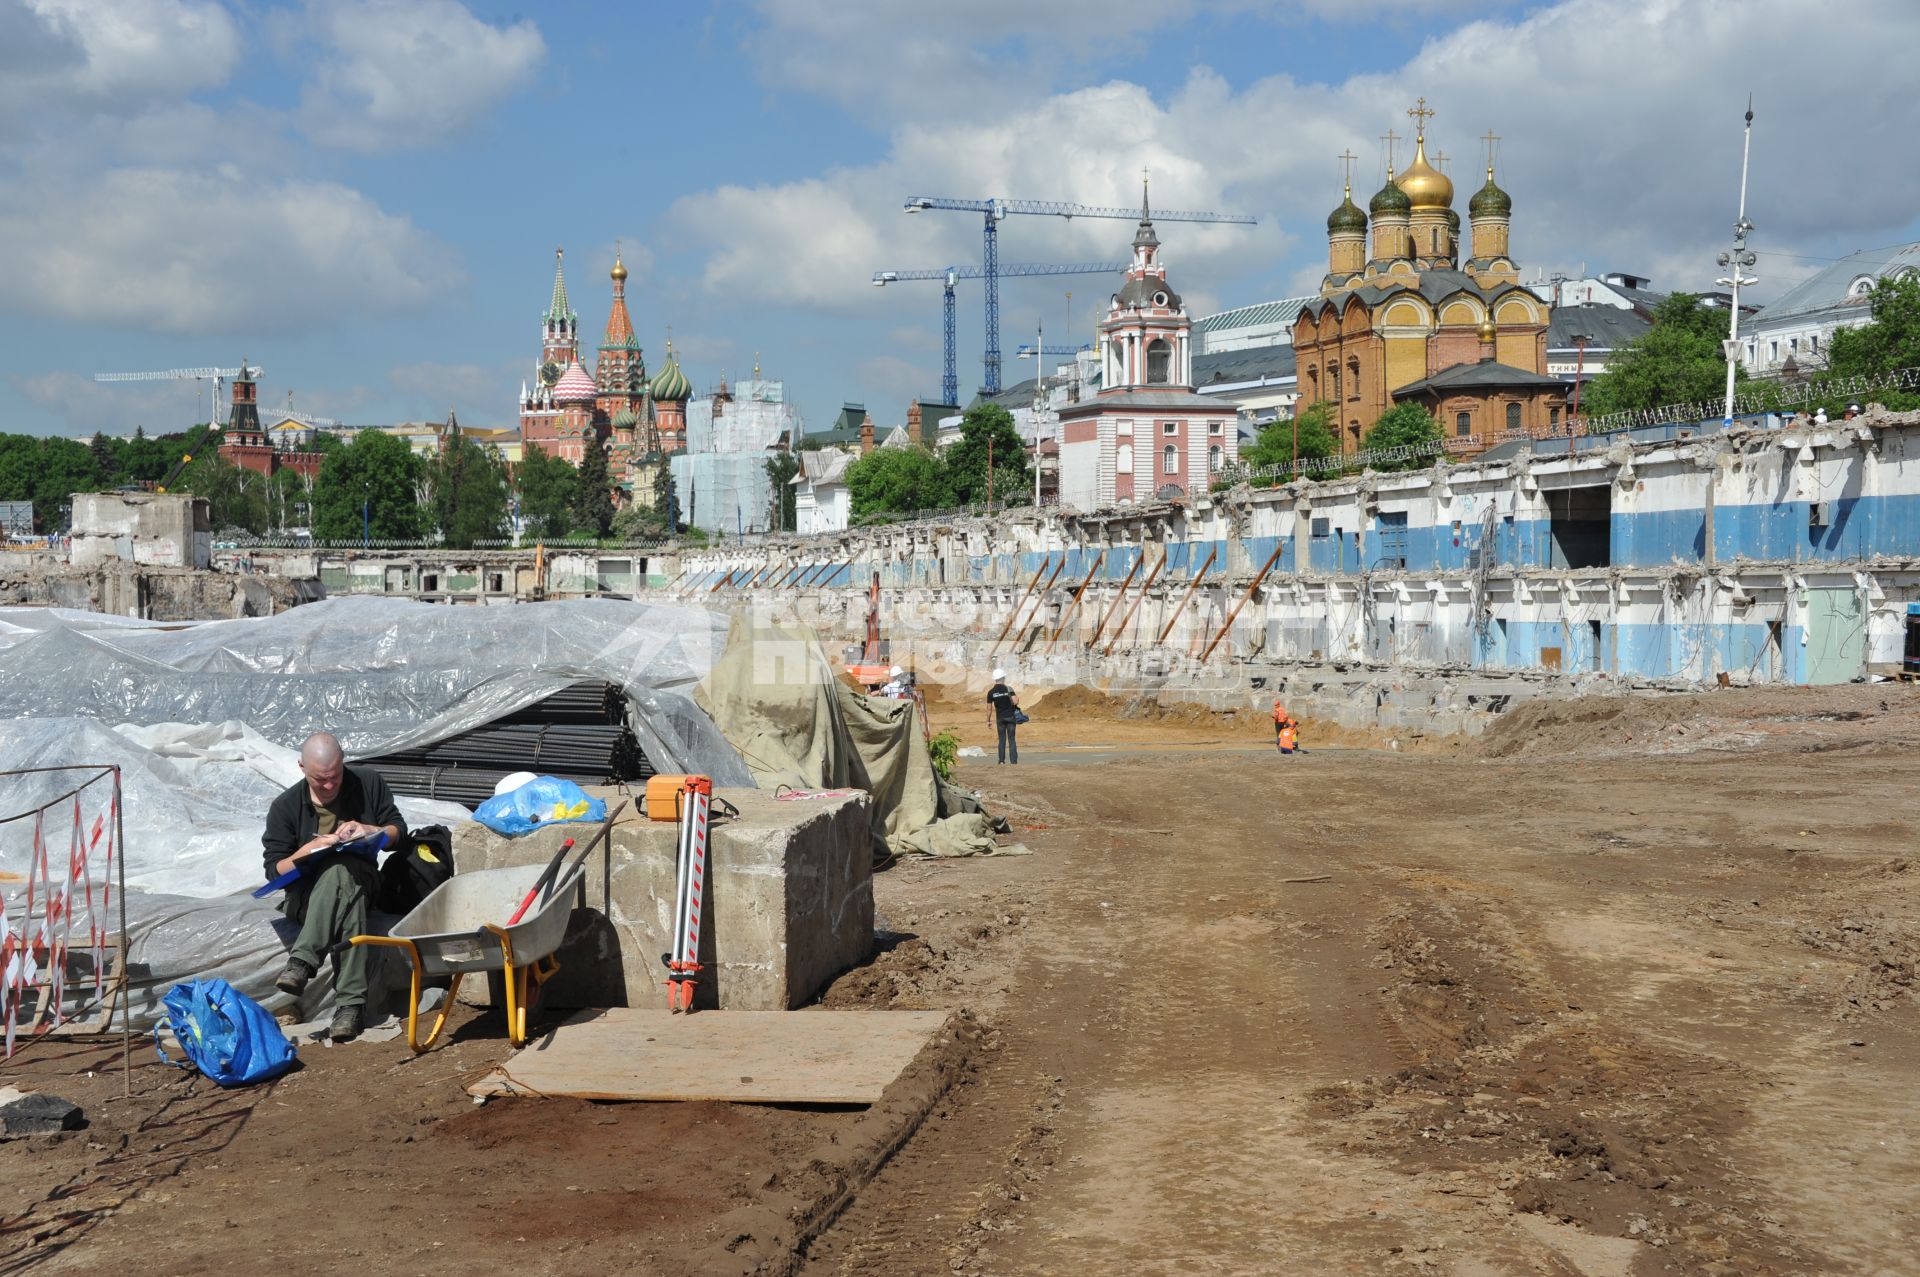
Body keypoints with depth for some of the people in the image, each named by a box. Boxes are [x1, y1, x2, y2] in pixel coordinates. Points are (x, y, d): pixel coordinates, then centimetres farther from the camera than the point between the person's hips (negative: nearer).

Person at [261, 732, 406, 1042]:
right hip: (305, 898, -1)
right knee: (351, 901, -39)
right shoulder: (285, 806, -1)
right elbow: (273, 869, -3)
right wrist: (308, 850, -22)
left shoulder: (368, 783, 3)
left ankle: (302, 961, -49)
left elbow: (398, 831, 8)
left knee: (340, 868, -39)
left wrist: (369, 830, -13)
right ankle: (351, 1002, -51)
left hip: (360, 880, 1)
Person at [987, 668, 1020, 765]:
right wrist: (1017, 700, 5)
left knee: (1002, 740, 10)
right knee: (1011, 740, 3)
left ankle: (1002, 760, 5)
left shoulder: (991, 692, -4)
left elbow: (989, 708, -2)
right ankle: (1013, 761, -2)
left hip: (1000, 718, 1)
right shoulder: (1008, 689, -10)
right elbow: (1015, 702, -18)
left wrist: (988, 720, 6)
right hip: (1010, 717, -1)